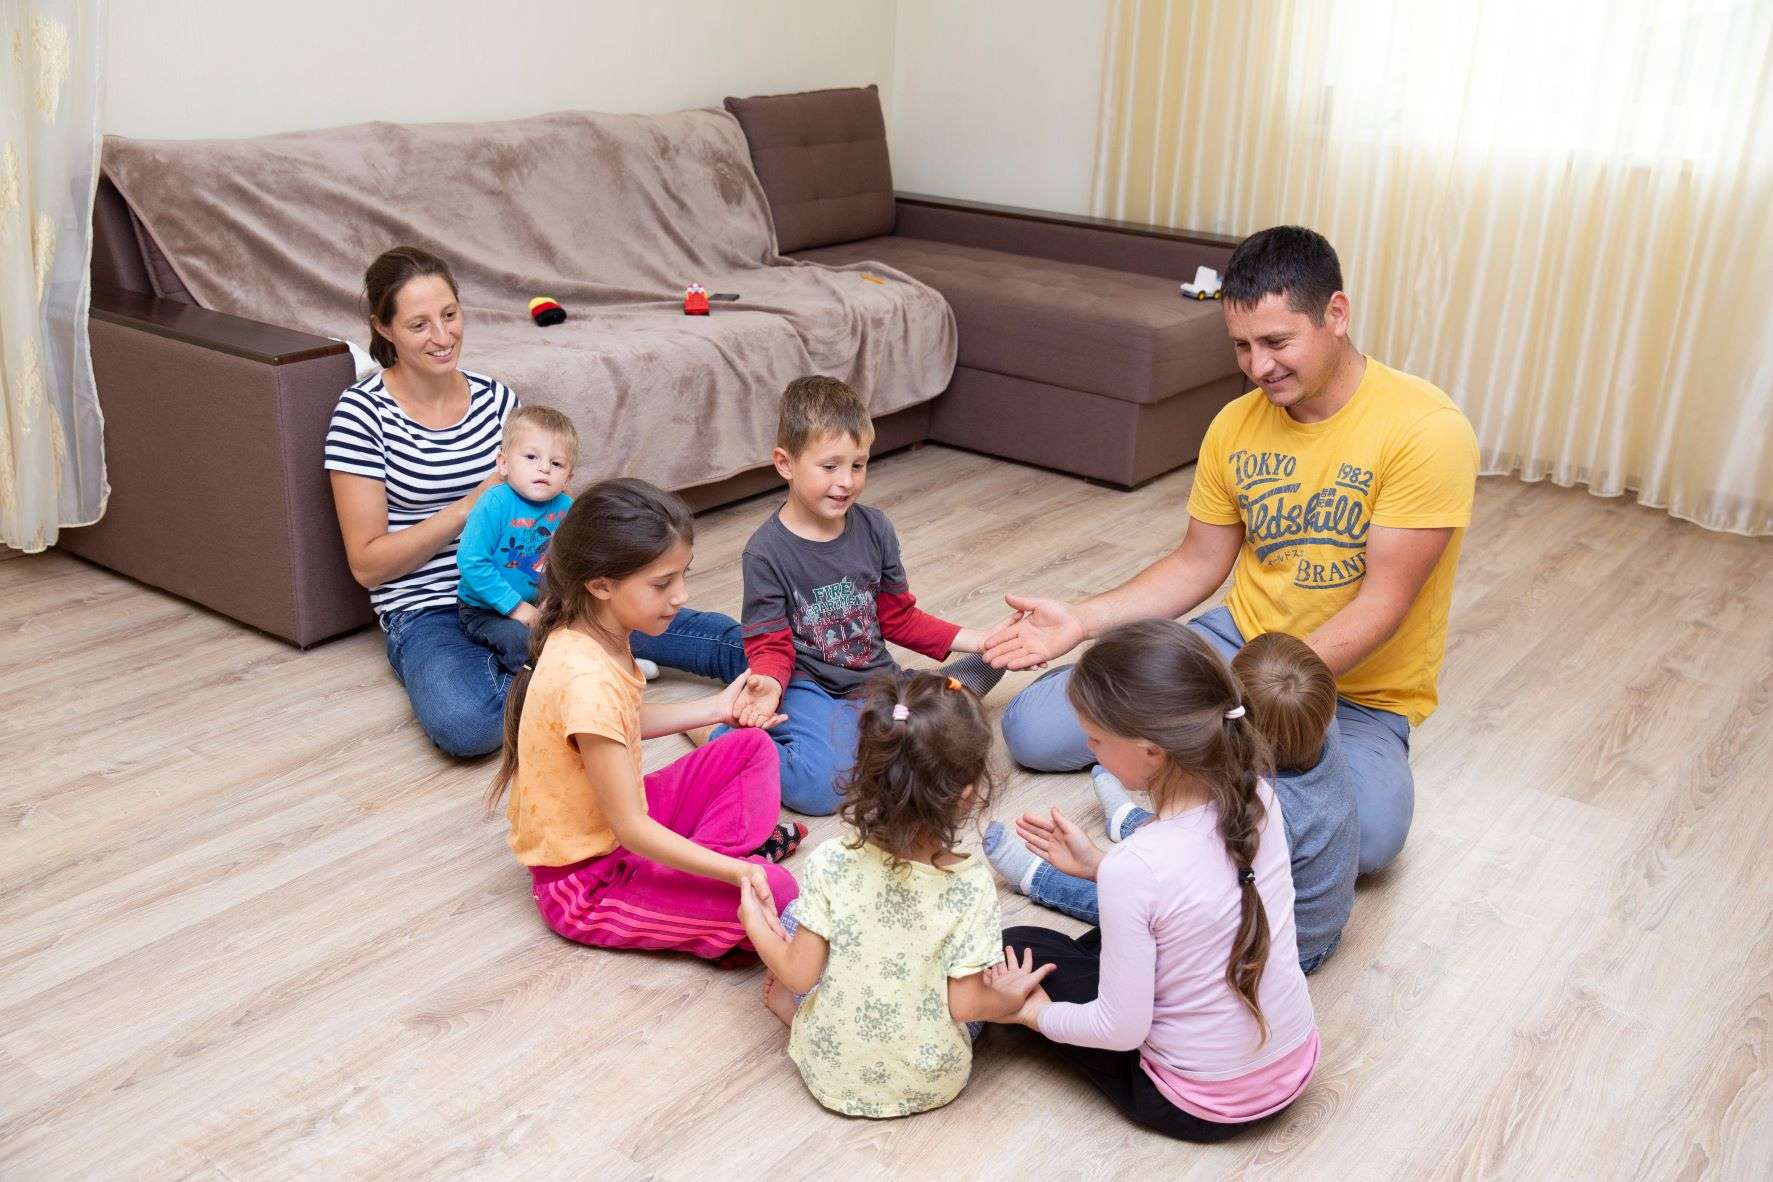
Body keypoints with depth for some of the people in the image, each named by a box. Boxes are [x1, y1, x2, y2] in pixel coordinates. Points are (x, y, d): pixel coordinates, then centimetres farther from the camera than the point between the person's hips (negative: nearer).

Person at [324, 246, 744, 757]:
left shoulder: (495, 397, 6)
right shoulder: (363, 412, -8)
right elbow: (366, 564, -9)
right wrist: (470, 506, -18)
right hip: (429, 614, -3)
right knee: (463, 723, -36)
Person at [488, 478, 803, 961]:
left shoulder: (591, 634, -4)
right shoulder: (588, 681, -32)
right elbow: (630, 828, -27)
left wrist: (716, 708, 14)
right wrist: (733, 872, -32)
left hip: (616, 821, 10)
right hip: (587, 881, -10)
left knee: (752, 749, 10)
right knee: (773, 890, -24)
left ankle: (707, 856, -2)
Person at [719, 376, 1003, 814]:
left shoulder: (874, 528, 3)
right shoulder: (767, 551, -11)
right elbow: (769, 645, -8)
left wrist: (978, 641, 5)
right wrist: (769, 684, -32)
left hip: (876, 679, 5)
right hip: (809, 690, -5)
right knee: (820, 788, -31)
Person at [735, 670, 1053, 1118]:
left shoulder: (830, 864, -22)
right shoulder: (971, 884, -24)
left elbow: (800, 975, -13)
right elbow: (965, 1005, -17)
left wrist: (754, 921, 4)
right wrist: (1013, 998, 3)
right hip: (932, 1085, -1)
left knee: (794, 916, 15)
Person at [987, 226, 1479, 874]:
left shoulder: (1427, 430, -18)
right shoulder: (1235, 425, 0)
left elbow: (1381, 604, -21)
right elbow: (1196, 564, 8)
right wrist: (1082, 620, -6)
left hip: (1356, 691, -3)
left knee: (1367, 832, -37)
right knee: (1033, 729, -10)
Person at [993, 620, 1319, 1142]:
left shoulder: (1133, 868, -32)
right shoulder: (1255, 795, -15)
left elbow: (1123, 1030, -21)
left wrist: (1036, 1014, -4)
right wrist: (1099, 864, 8)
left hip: (1198, 1107, -6)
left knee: (1017, 950, 6)